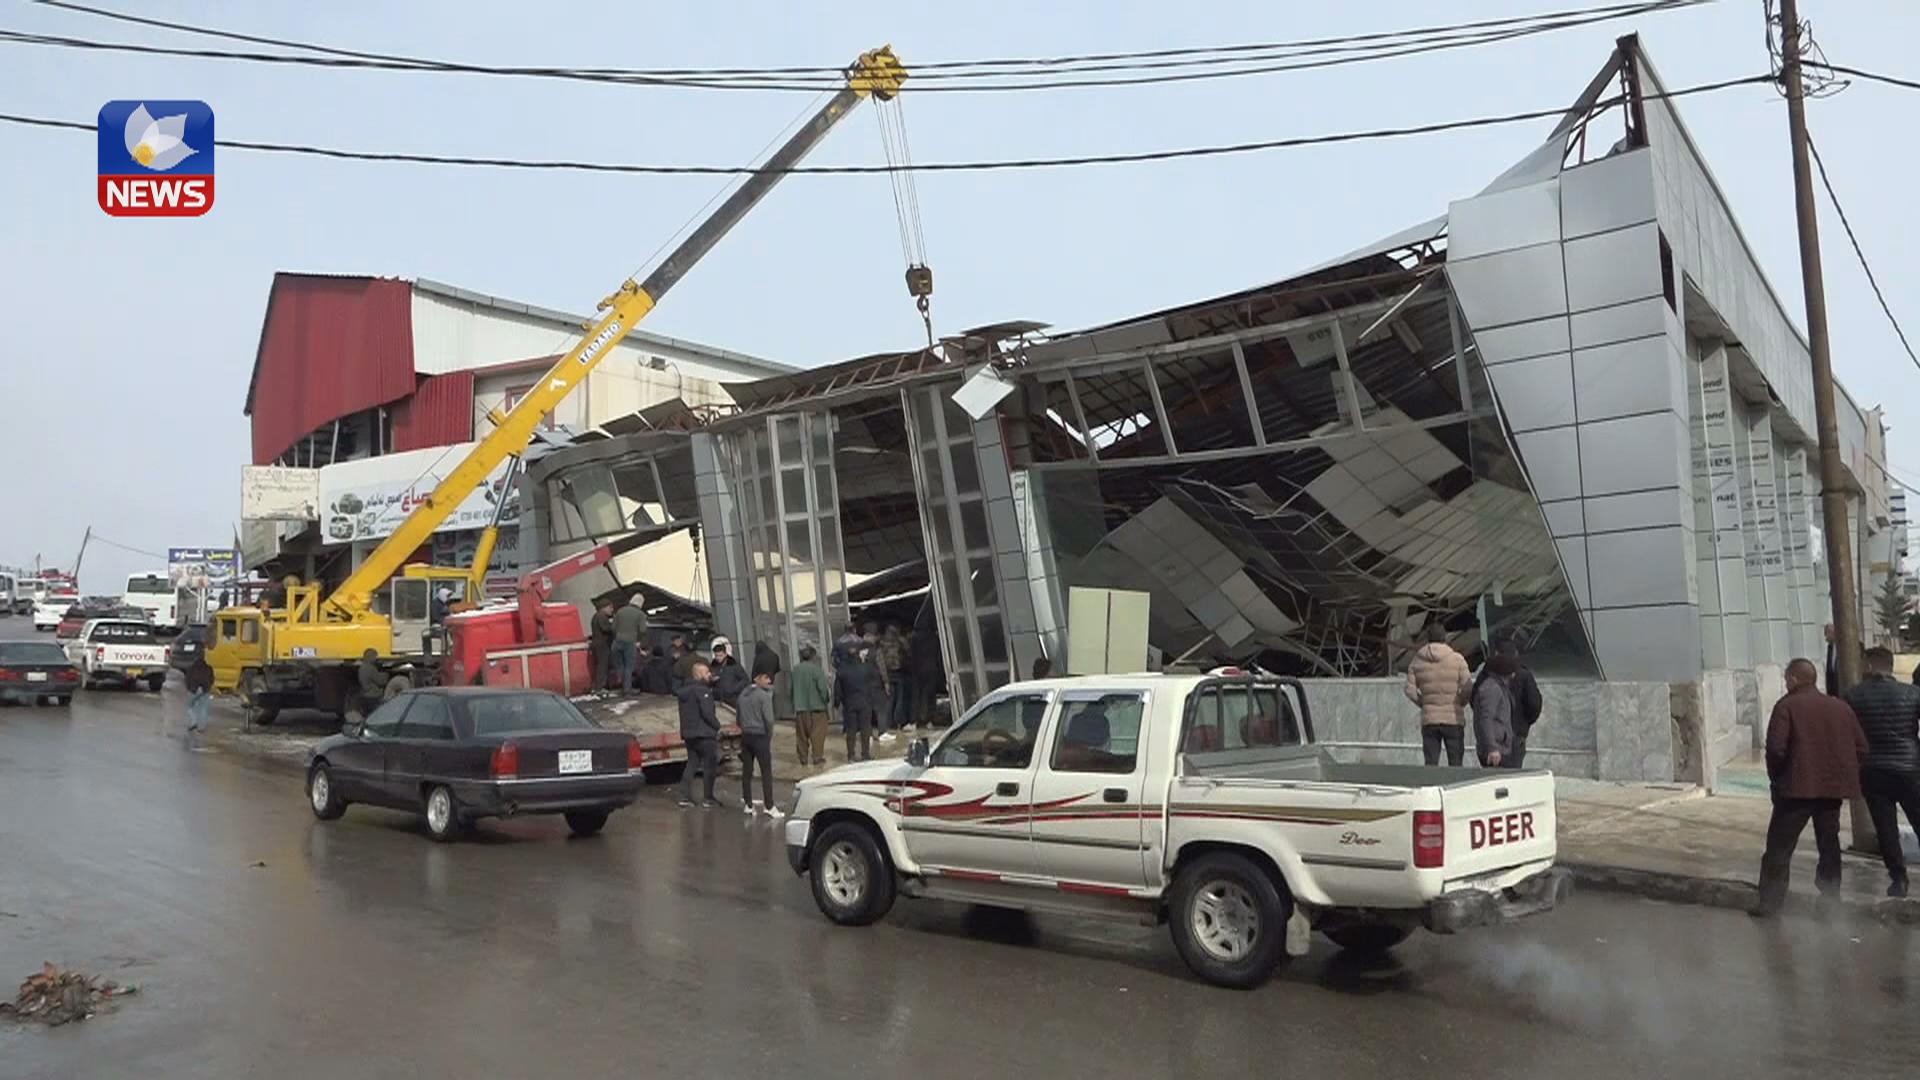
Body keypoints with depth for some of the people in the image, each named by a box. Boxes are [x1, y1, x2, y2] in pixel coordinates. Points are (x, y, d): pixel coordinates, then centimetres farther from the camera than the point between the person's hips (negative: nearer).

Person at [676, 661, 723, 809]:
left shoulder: (685, 688, 11)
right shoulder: (702, 689, -16)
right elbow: (707, 712, -21)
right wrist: (717, 726, -8)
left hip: (688, 733, 8)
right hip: (703, 733, -8)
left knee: (692, 764, 15)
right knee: (710, 765, 2)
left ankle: (685, 797, 12)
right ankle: (708, 799, 6)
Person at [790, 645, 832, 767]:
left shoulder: (795, 670, 0)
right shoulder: (816, 669, -14)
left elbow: (790, 688, 6)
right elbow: (823, 688, -13)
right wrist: (827, 697, 7)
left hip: (799, 707, 4)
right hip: (815, 706, -4)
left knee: (802, 734, 13)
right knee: (818, 733, 3)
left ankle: (803, 758, 17)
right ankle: (817, 757, 0)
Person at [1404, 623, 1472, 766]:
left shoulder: (1417, 661, 3)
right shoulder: (1457, 659, -4)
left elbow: (1410, 690, 0)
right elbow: (1467, 688, -8)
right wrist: (1459, 702, 10)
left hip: (1428, 719, 2)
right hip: (1453, 718, -2)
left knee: (1430, 764, 5)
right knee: (1455, 764, 5)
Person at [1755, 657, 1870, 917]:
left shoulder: (1787, 706, -7)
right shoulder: (1841, 707, 9)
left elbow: (1776, 748, -16)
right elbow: (1861, 748, 7)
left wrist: (1775, 776, -1)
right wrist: (1842, 771, 16)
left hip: (1797, 787, -5)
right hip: (1834, 787, 5)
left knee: (1779, 847, 1)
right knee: (1829, 845, 17)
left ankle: (1770, 903, 1)